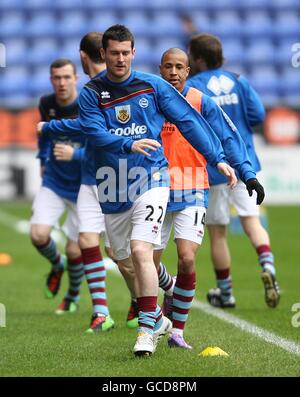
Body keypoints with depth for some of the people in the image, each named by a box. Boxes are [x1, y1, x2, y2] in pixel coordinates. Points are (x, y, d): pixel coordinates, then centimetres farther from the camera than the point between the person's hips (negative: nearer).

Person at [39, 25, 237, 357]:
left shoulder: (152, 86, 0)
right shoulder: (91, 93, 1)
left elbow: (189, 121, 1)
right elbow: (95, 132, -12)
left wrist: (217, 158, -4)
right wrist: (130, 145, -29)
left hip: (149, 179, -3)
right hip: (112, 189, 3)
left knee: (140, 250, -19)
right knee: (125, 261, 10)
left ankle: (147, 328, -14)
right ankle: (156, 319, 29)